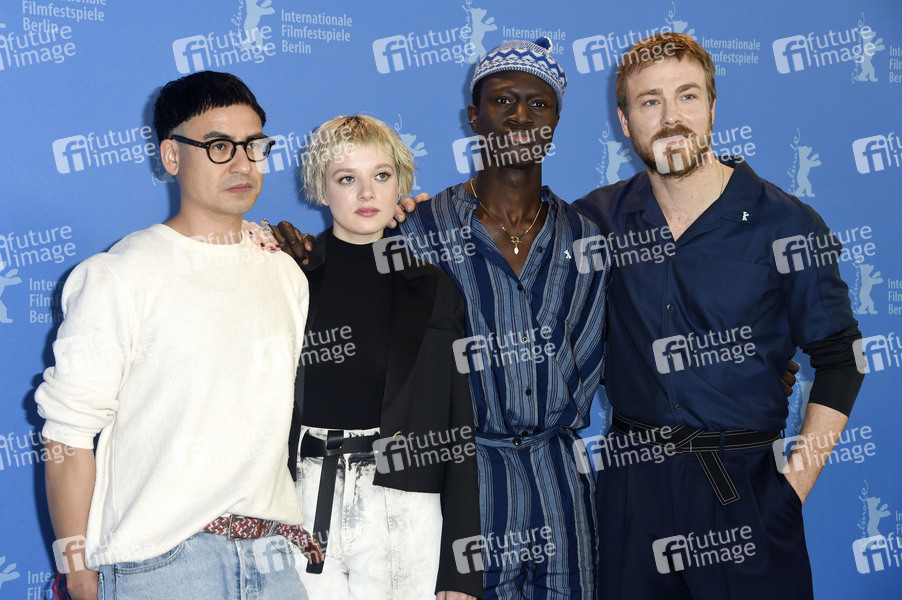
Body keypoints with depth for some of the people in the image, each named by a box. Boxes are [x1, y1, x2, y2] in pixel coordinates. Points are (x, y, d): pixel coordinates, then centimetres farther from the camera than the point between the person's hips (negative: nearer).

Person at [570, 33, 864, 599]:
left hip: (747, 485, -2)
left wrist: (798, 477, -7)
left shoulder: (785, 223, -5)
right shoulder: (602, 218, 2)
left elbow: (838, 357, 0)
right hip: (634, 483, 2)